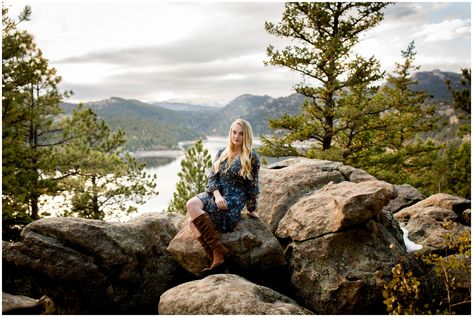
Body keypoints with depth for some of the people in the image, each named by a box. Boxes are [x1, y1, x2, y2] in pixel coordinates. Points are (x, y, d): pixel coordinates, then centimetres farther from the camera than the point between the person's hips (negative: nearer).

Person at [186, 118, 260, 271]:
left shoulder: (251, 157, -2)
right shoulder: (222, 152, 12)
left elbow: (252, 185, 3)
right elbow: (212, 177, 7)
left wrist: (251, 209, 8)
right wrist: (217, 195, -12)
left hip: (234, 200, -6)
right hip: (214, 194, 6)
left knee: (193, 207, -28)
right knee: (192, 216, -25)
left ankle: (218, 253, -22)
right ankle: (216, 256, -23)